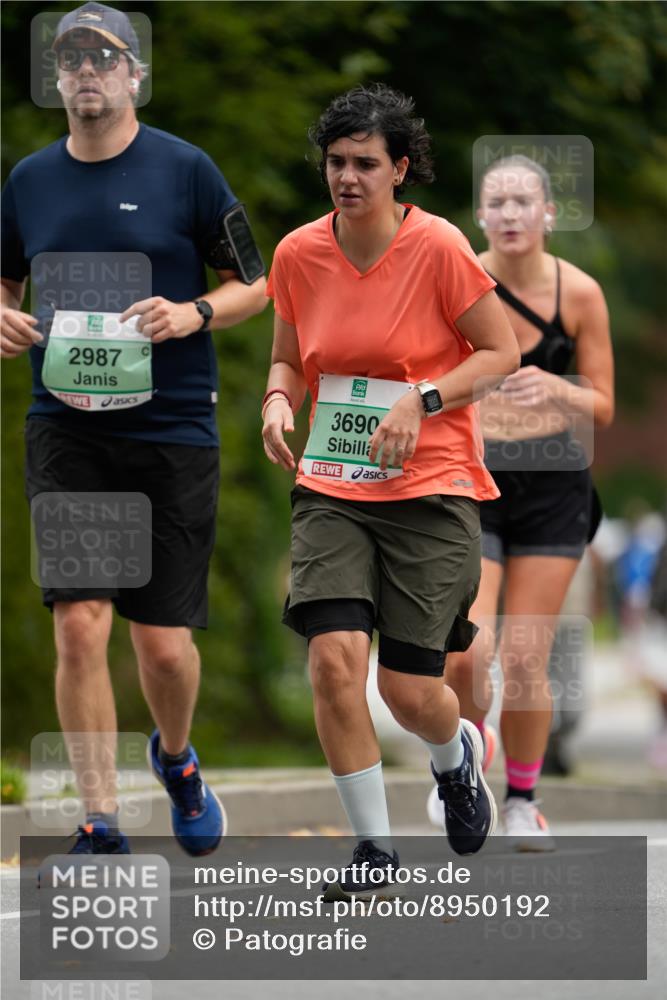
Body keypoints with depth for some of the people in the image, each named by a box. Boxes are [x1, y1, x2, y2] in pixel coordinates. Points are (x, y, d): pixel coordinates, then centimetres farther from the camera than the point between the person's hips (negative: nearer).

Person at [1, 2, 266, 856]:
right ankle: (101, 826, -3)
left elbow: (254, 285, 5)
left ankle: (175, 757, 35)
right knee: (80, 625, -10)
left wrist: (192, 315, -14)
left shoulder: (185, 170, -1)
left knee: (163, 640, 2)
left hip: (171, 430, -2)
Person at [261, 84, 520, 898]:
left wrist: (422, 400, -18)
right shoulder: (297, 254, 1)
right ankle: (373, 846, -2)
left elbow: (503, 351, -4)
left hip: (433, 492, -3)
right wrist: (278, 400, -7)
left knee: (408, 689, -2)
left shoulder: (438, 248, -11)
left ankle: (456, 755, 37)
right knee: (334, 658, -17)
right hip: (332, 489, 3)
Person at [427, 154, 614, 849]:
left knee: (526, 660, -2)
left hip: (551, 484, 1)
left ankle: (523, 802, 19)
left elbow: (602, 408, -1)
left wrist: (555, 390, -20)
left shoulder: (580, 293, -5)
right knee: (466, 650, -16)